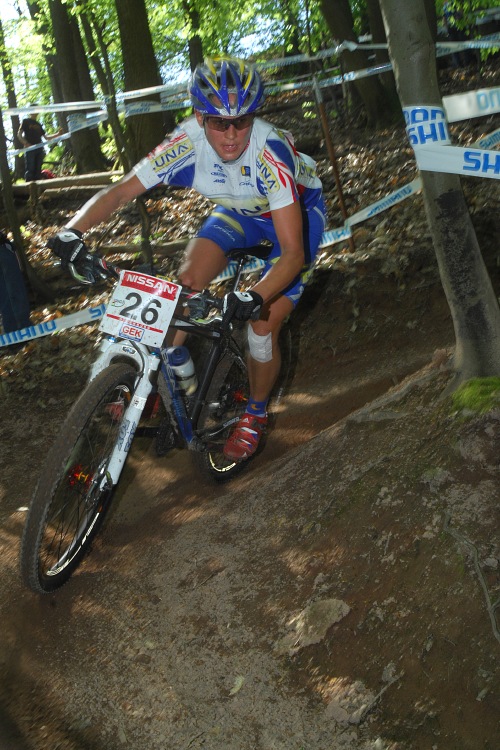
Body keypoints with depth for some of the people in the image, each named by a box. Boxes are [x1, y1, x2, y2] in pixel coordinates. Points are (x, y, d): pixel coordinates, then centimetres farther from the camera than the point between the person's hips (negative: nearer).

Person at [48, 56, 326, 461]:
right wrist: (72, 230, -41)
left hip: (299, 211, -4)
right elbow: (119, 191, -24)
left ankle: (255, 415, 13)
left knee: (262, 325, -14)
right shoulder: (188, 143, -29)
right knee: (189, 282, -20)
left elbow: (293, 253, -43)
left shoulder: (270, 151, -40)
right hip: (243, 210, 4)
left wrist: (255, 297, -60)